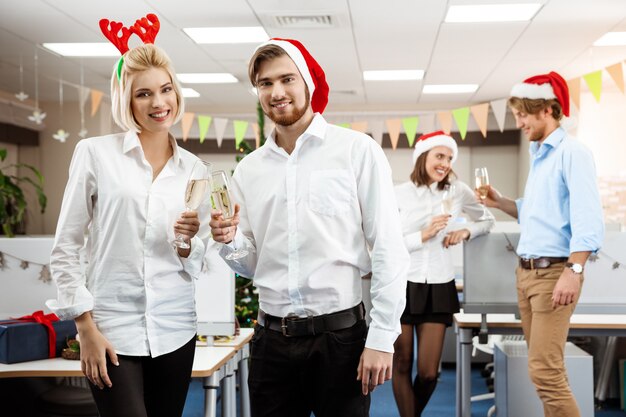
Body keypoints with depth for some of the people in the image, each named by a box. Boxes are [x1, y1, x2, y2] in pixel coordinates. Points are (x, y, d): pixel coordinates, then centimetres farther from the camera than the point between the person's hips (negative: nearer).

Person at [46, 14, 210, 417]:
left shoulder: (194, 169, 8)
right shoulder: (95, 152, -1)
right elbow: (65, 249, 0)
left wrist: (188, 243, -9)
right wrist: (86, 327, -6)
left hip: (175, 331, 3)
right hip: (112, 330, -3)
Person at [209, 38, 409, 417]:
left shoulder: (357, 150, -4)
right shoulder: (249, 170, 8)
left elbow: (389, 251, -7)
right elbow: (252, 263, 13)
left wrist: (382, 338, -11)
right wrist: (230, 241, -8)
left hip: (339, 335, -3)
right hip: (271, 340, 4)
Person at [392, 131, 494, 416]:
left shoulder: (458, 191, 3)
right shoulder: (399, 194, -4)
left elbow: (487, 221, 18)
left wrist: (466, 231, -1)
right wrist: (423, 235, -17)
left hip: (439, 287, 2)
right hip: (402, 285, -2)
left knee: (428, 372, 3)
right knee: (401, 366, 4)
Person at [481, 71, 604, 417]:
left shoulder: (572, 153, -10)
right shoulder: (538, 156, 16)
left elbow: (587, 219, -19)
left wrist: (573, 270, -26)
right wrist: (500, 203, 10)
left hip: (553, 271, -9)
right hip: (526, 271, 9)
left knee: (545, 371, -12)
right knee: (544, 367, 10)